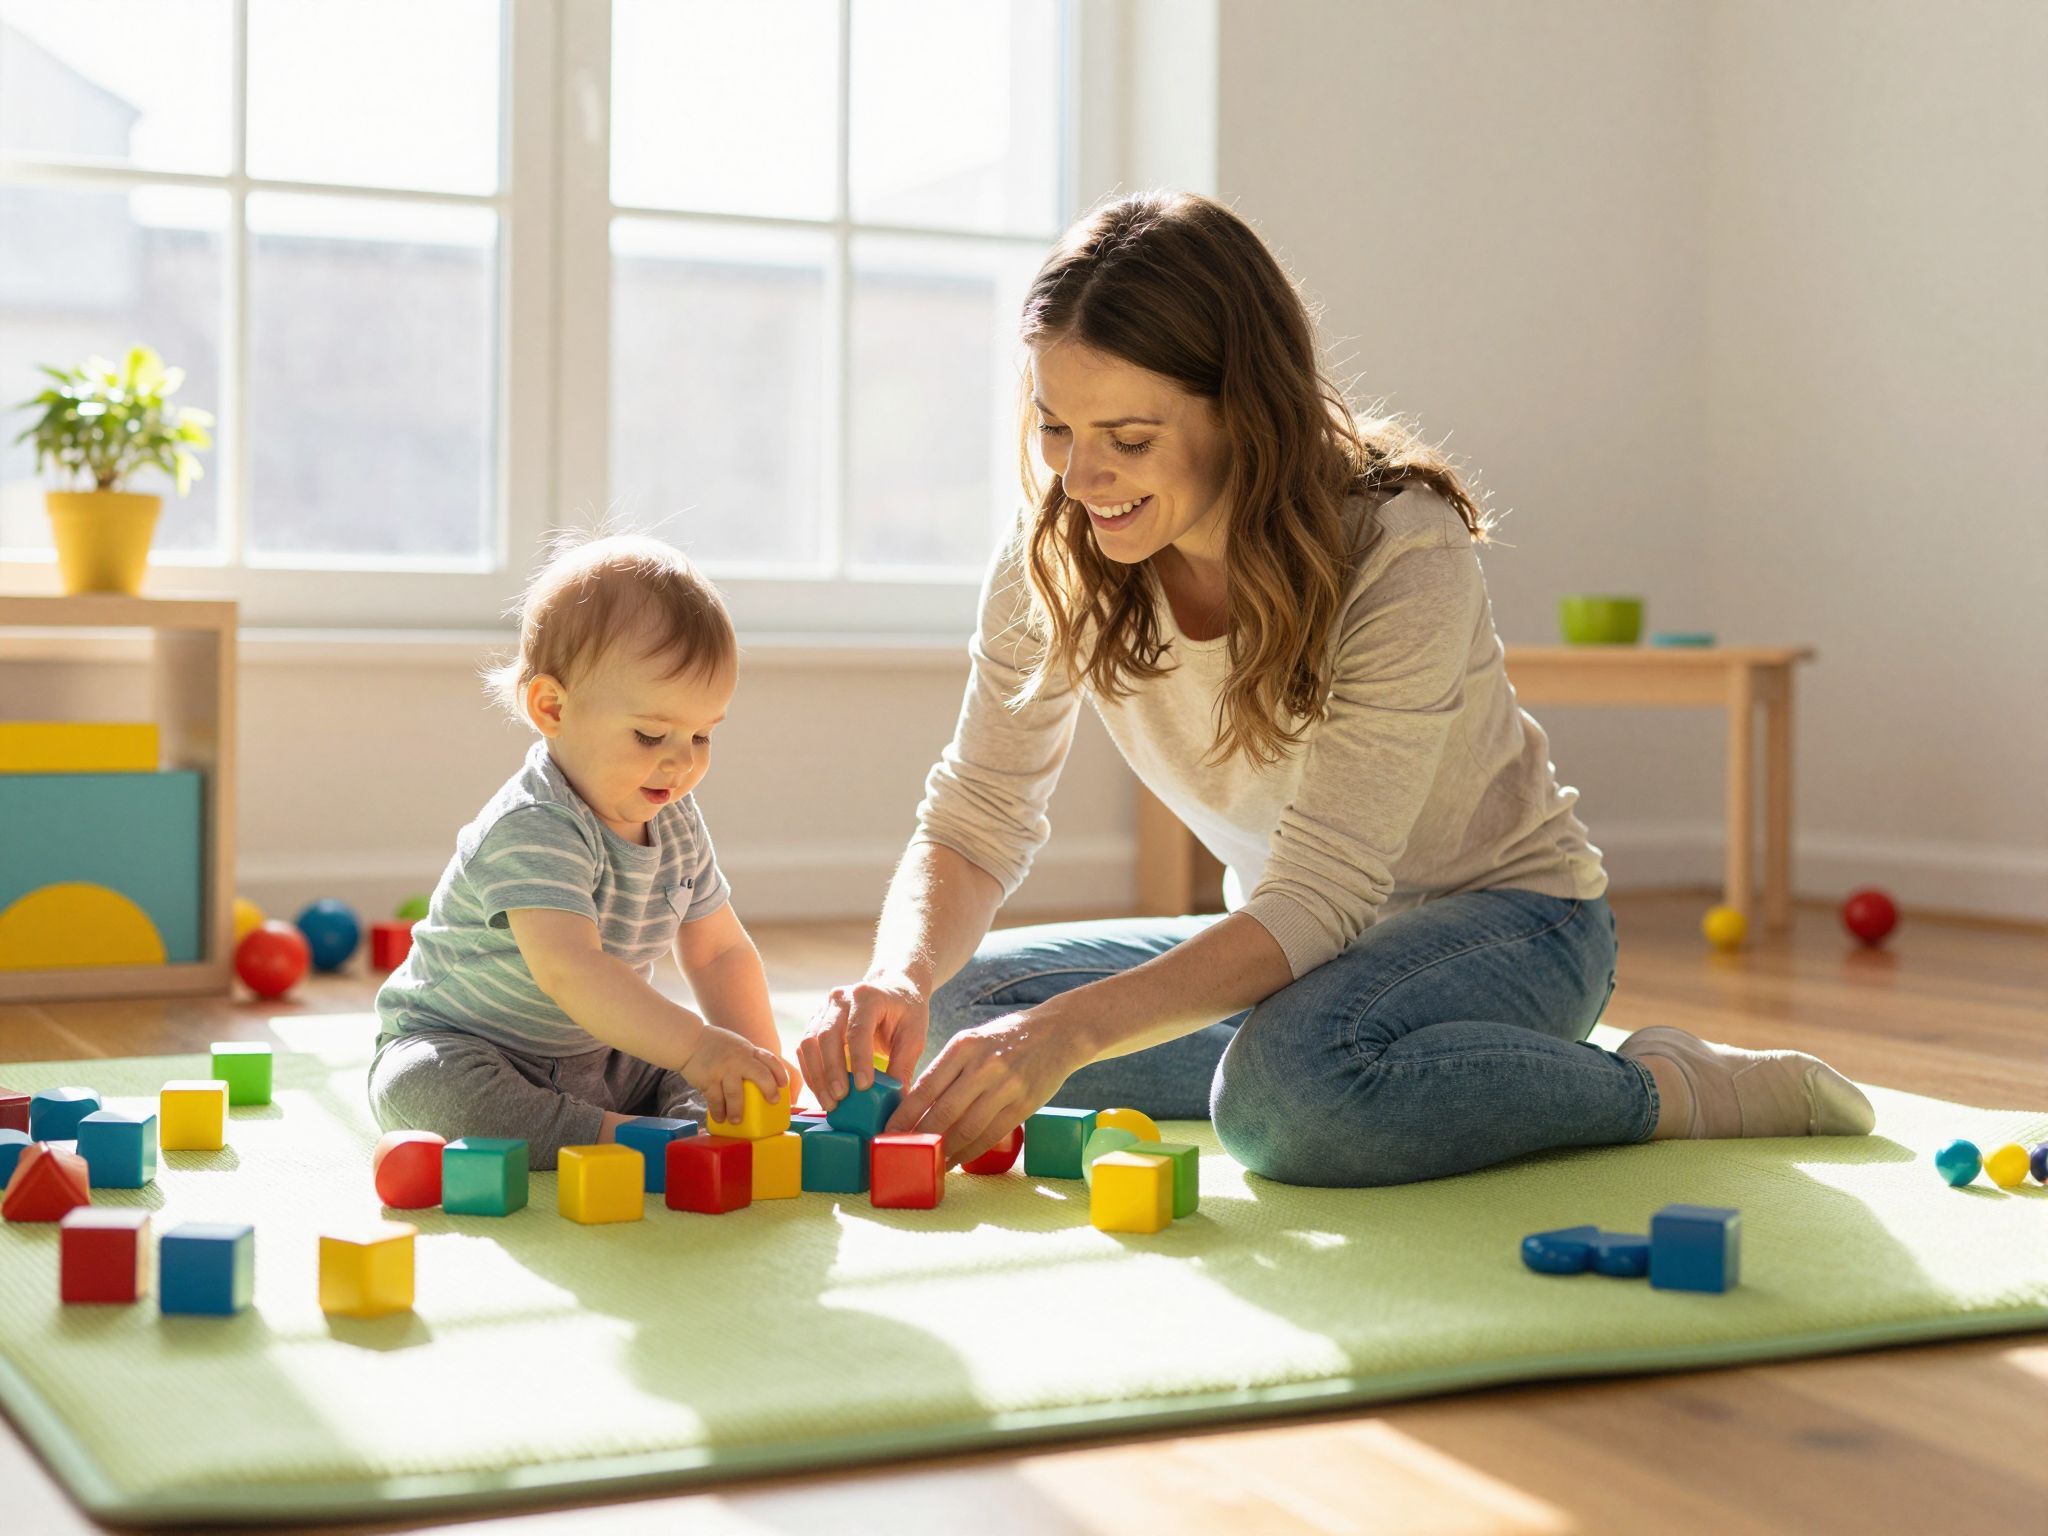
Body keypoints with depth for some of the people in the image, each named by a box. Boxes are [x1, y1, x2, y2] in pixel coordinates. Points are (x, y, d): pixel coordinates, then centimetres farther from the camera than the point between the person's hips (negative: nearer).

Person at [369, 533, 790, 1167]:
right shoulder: (530, 830, -29)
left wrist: (758, 1055, -9)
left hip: (602, 1060, 7)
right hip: (458, 1048, -7)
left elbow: (720, 952, 8)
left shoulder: (676, 824, -1)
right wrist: (695, 1047, -50)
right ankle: (615, 1137, -38)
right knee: (418, 1087, -38)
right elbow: (569, 970, -43)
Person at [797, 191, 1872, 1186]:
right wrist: (897, 979, -33)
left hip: (1503, 920, -7)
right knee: (963, 1003, -13)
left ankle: (1684, 1091, -14)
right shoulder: (1051, 564, -12)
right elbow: (971, 825, -9)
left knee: (1290, 1091, -38)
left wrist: (1067, 1033, -46)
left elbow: (1319, 897, -32)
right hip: (1292, 934, 7)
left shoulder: (1405, 556, -28)